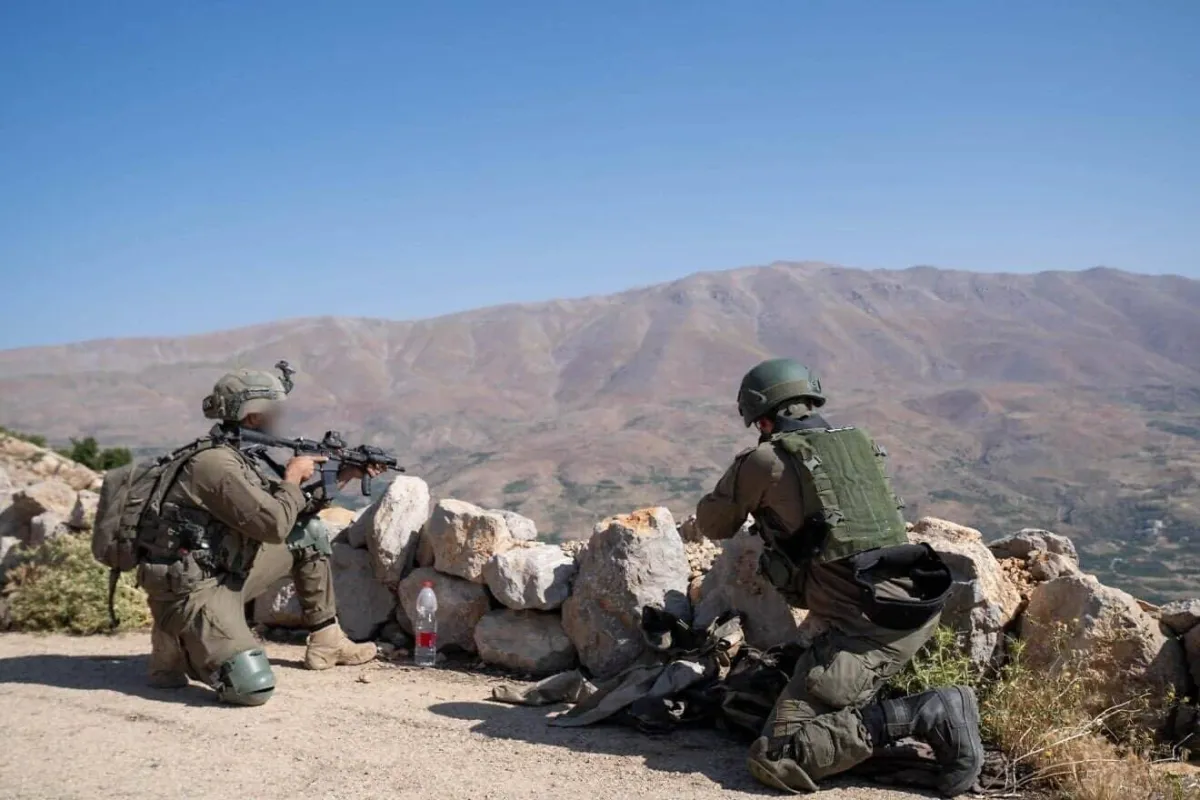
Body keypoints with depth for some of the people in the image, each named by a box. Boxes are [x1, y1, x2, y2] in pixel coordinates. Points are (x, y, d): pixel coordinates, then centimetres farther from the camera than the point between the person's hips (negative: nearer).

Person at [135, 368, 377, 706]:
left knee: (309, 533, 13)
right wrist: (293, 476, -10)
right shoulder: (216, 463, -22)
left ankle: (326, 641, 18)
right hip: (191, 589, -10)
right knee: (254, 686, -25)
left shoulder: (246, 455, 8)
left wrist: (340, 475, 9)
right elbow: (274, 524, -26)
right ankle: (175, 644, 2)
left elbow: (295, 508, 17)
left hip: (229, 575, 10)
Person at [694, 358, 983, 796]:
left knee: (776, 758, -9)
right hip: (918, 605, 8)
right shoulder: (858, 443, 17)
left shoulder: (766, 460, -1)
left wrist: (739, 476, 37)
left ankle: (924, 717, -14)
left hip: (865, 624, -8)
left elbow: (713, 525, 17)